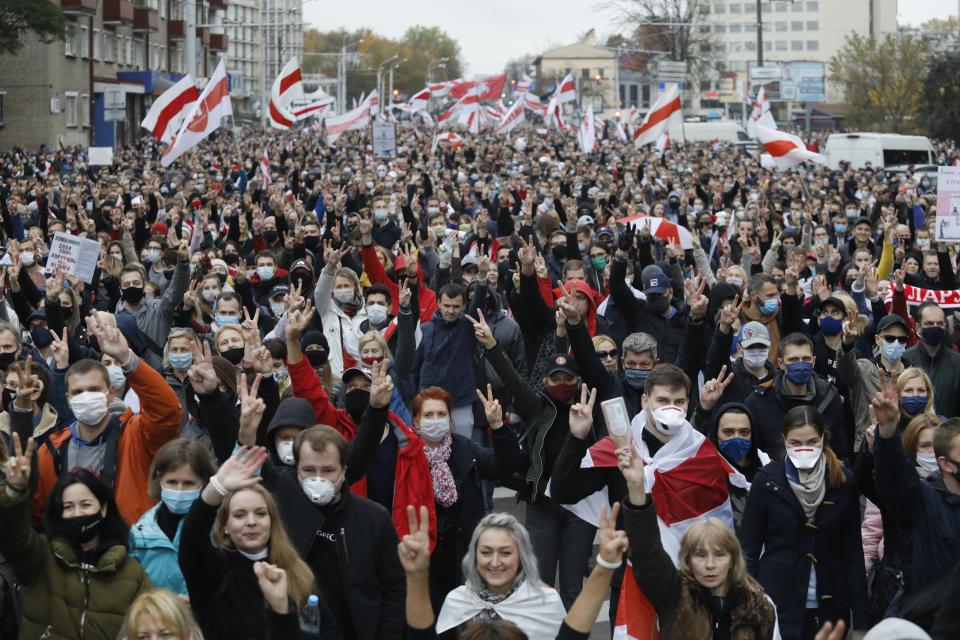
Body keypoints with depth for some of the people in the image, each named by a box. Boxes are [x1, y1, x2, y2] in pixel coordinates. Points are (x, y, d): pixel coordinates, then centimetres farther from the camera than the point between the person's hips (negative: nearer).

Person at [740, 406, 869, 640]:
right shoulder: (767, 480, -4)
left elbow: (853, 552, 4)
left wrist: (861, 618, 0)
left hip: (830, 607, 2)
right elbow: (749, 548, 0)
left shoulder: (843, 481, 0)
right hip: (778, 605, -2)